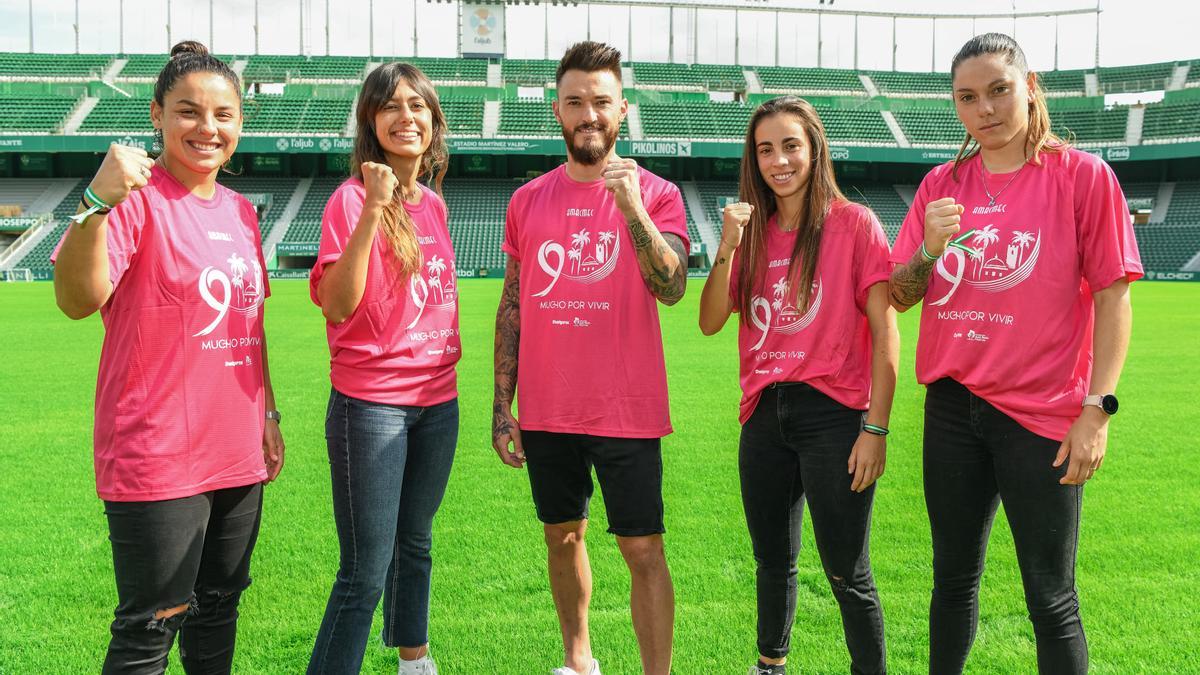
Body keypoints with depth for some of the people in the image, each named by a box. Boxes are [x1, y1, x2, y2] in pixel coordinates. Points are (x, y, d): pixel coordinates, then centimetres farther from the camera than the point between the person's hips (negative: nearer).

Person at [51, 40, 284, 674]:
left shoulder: (241, 211, 10)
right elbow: (78, 299, -28)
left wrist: (267, 413, 18)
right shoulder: (136, 199, -12)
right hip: (158, 458, -7)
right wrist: (97, 202, -42)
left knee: (218, 610, 18)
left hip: (237, 455, 7)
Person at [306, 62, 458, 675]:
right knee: (365, 573, -4)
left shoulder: (433, 203, 8)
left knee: (415, 545, 20)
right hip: (371, 405, -6)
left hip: (437, 400, 6)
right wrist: (372, 212, -28)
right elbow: (337, 306, -22)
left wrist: (449, 354, 14)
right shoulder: (352, 198, -11)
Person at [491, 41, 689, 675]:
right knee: (562, 536, 16)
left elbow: (671, 288, -16)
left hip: (626, 409, -3)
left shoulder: (656, 194, -3)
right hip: (546, 410, 4)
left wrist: (632, 207, -26)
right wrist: (500, 405, 6)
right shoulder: (528, 200, 6)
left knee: (643, 550, -1)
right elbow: (512, 306, 10)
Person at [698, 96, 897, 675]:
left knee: (847, 574, -2)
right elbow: (711, 322, 2)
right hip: (764, 414, 5)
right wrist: (727, 248, -12)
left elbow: (884, 329, -8)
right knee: (773, 561, 18)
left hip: (833, 410, -5)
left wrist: (876, 427, -13)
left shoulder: (853, 224, -4)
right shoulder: (753, 232, 10)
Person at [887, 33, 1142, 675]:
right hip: (952, 406, 4)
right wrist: (929, 249, -13)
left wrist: (1097, 408, -12)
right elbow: (899, 297, 8)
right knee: (954, 579, 15)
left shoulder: (1082, 175, -4)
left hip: (1042, 415, -4)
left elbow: (1112, 296, -6)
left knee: (1051, 599, 2)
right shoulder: (941, 185, 7)